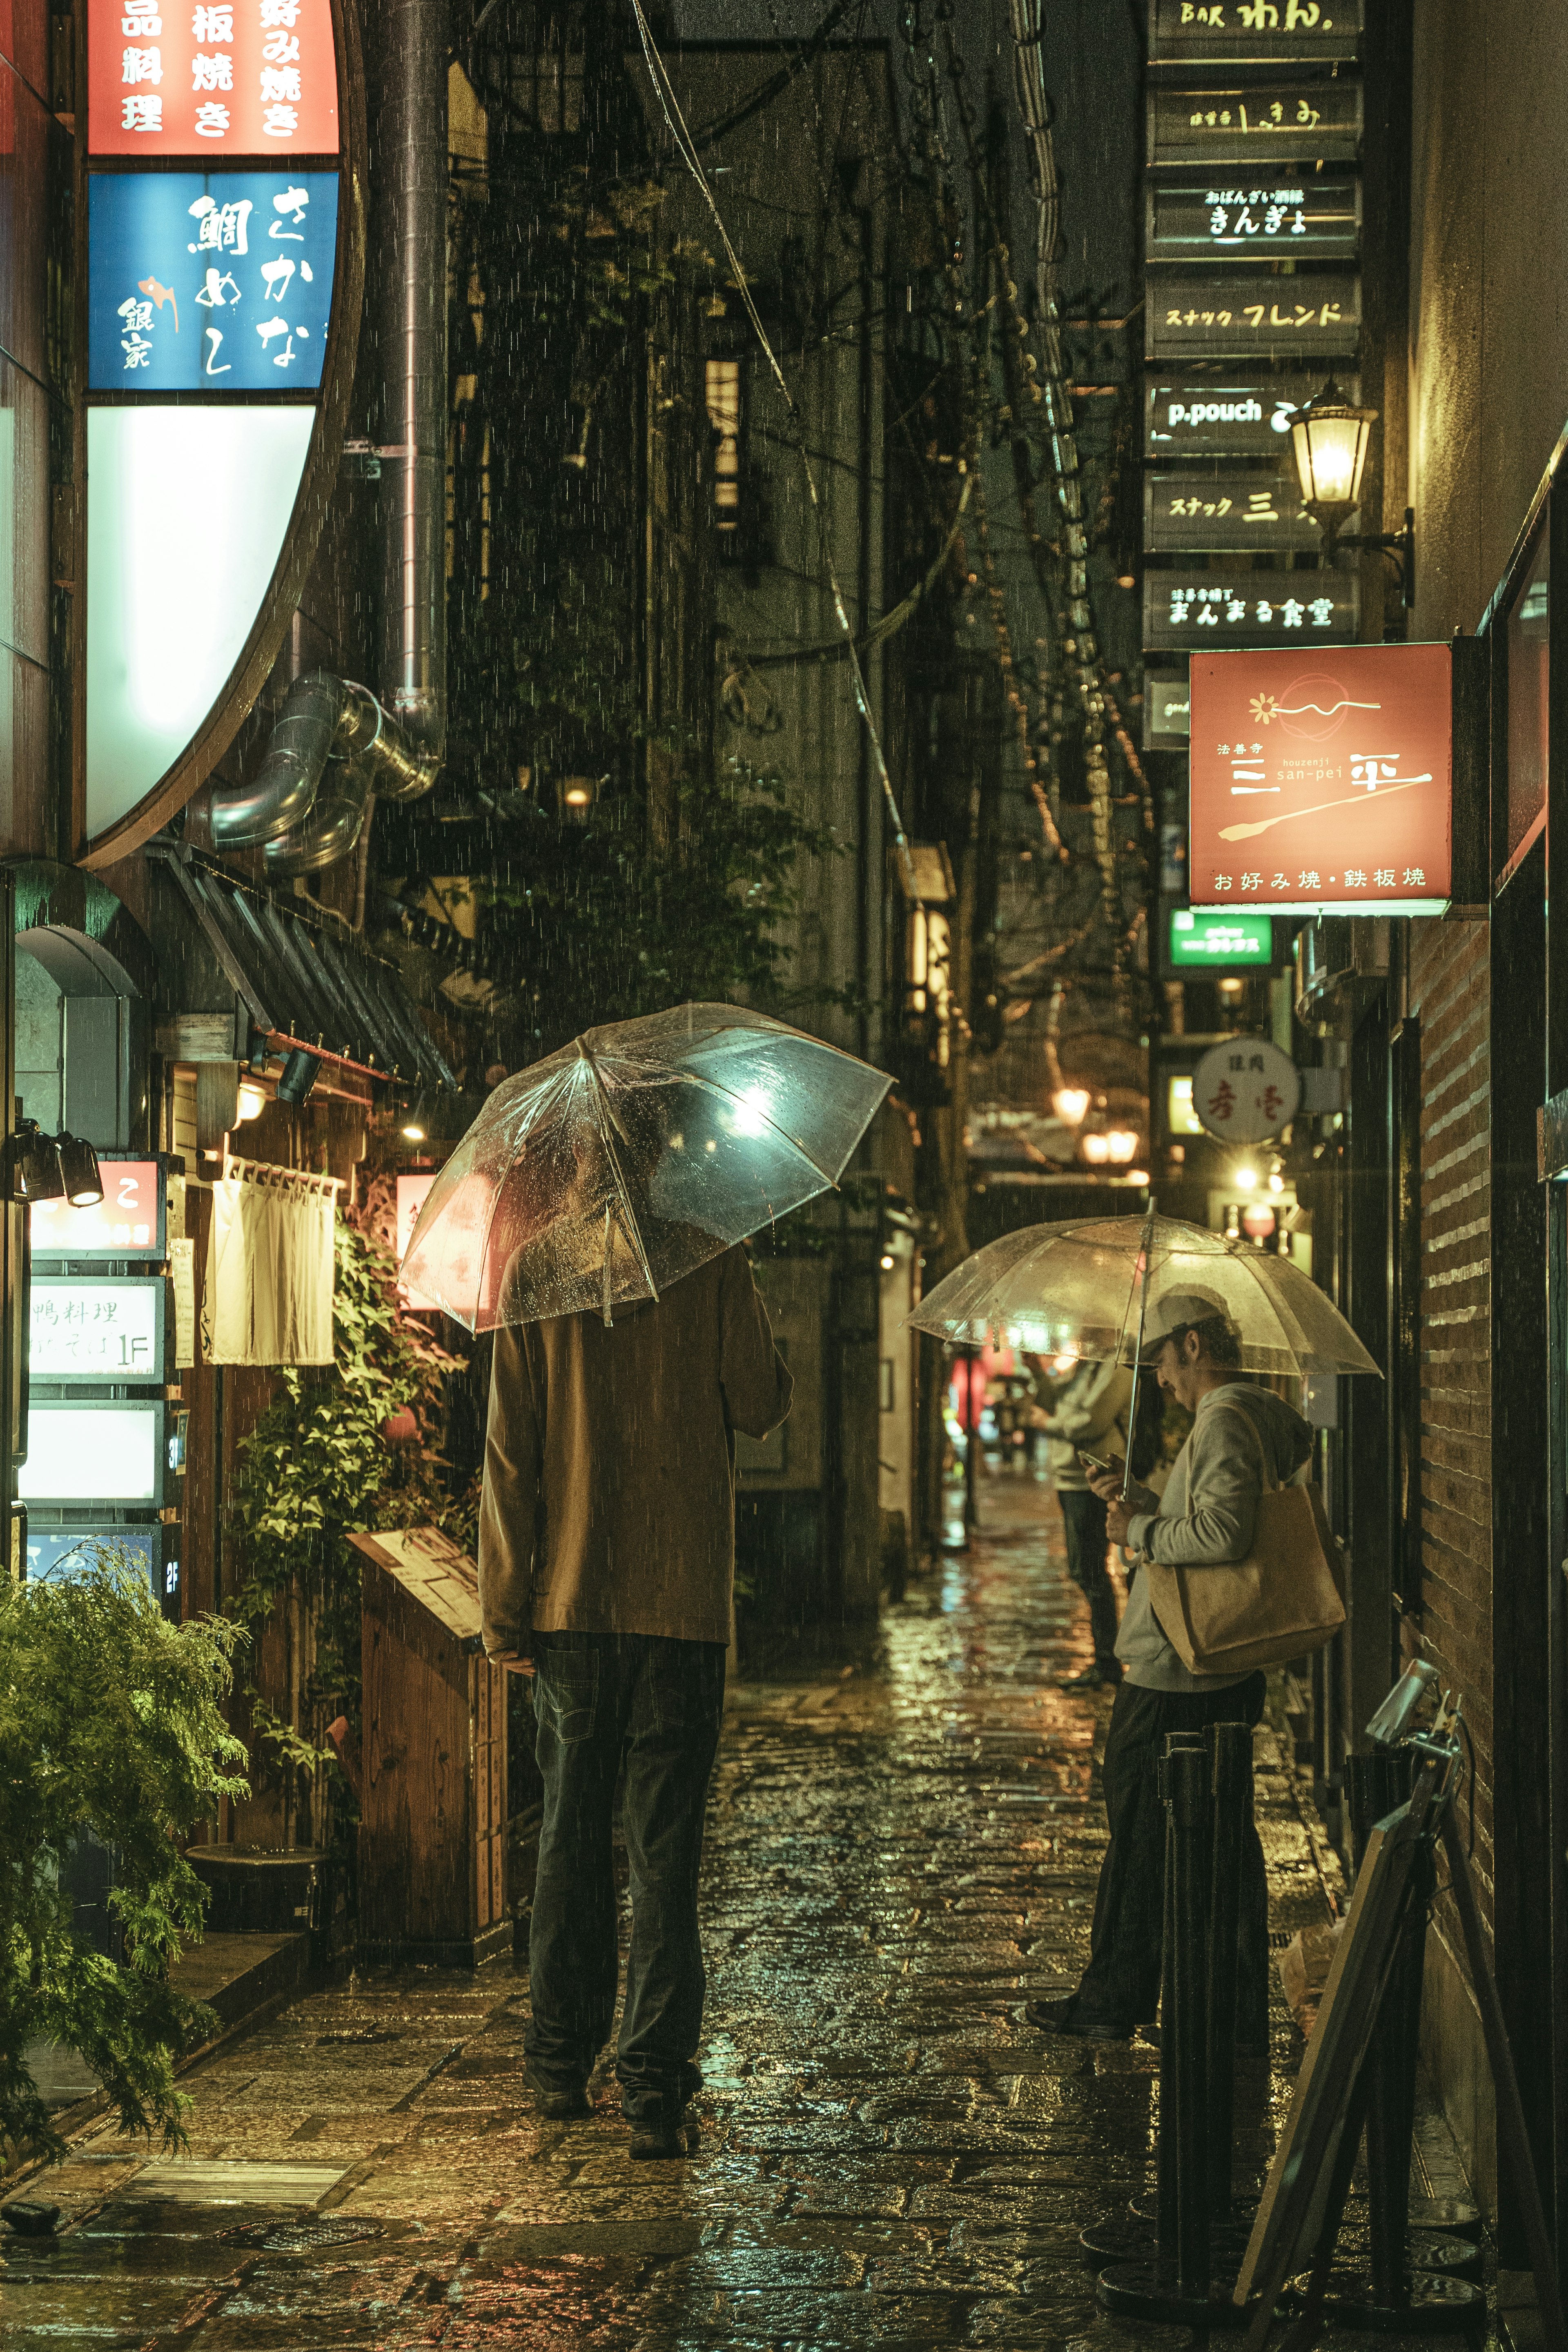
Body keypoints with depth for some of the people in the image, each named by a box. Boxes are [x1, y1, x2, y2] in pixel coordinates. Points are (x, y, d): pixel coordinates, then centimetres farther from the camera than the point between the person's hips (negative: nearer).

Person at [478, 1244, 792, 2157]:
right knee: (666, 1849, 0)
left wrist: (504, 1610, 3)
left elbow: (510, 1454, -2)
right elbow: (763, 1406, 1)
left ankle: (562, 2065, 23)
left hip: (572, 1601, 2)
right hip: (684, 1601, -2)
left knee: (573, 1833, 15)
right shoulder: (714, 1266, -6)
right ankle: (656, 2090, -3)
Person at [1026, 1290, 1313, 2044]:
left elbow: (1224, 1532, -29)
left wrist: (1142, 1531, -16)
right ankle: (1242, 2011, 15)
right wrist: (1144, 1504, 16)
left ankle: (1112, 2001, 12)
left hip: (1173, 1677, -9)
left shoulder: (1224, 1422, -17)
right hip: (1234, 1670, 9)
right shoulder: (1270, 1417, 13)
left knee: (1141, 1837, 2)